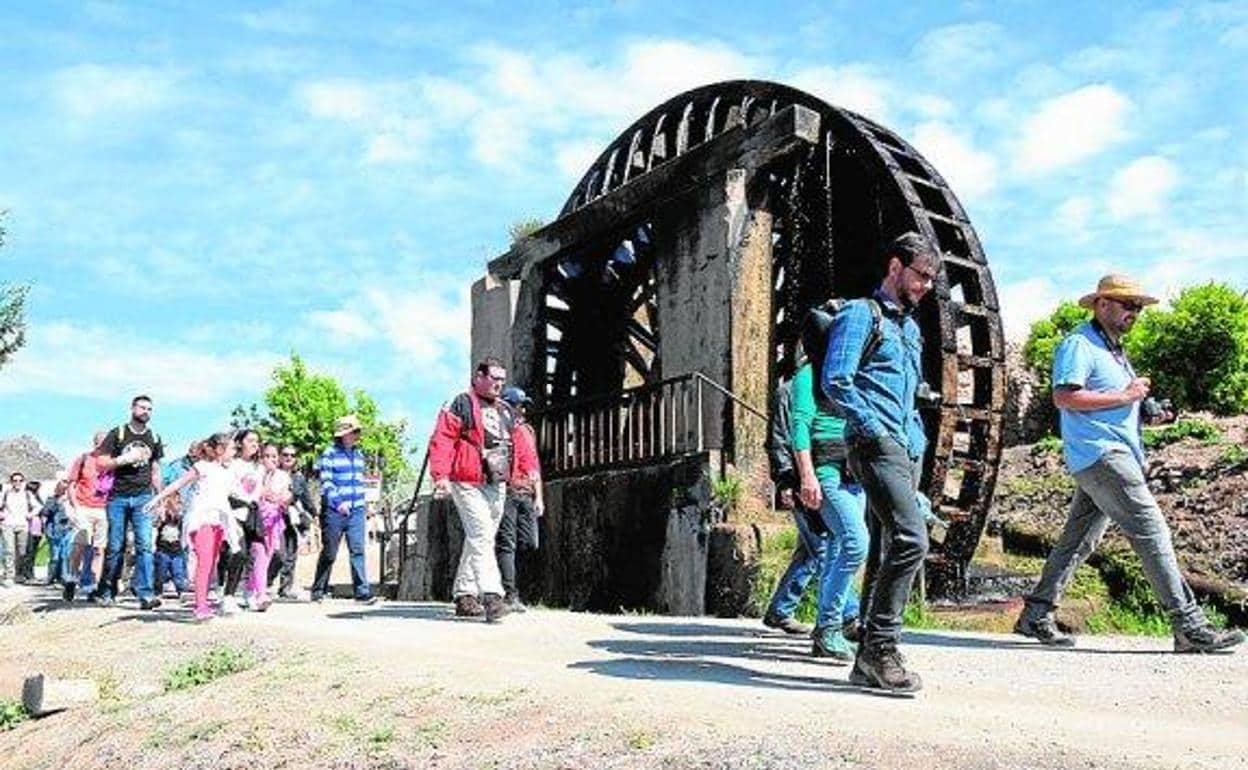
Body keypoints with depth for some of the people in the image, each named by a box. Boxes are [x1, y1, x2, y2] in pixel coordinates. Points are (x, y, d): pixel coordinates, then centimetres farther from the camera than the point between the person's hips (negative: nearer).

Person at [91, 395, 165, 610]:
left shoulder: (154, 438, 14)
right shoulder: (117, 434, 4)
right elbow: (100, 463, 0)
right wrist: (125, 459, -13)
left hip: (143, 497, 2)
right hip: (118, 496, -2)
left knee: (144, 545, -9)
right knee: (115, 547, 2)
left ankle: (145, 595, -12)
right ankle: (106, 592, 15)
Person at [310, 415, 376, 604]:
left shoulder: (358, 454, 14)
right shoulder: (330, 454, -5)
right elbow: (326, 482, -13)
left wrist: (364, 504, 23)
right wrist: (338, 502, -27)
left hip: (356, 510, 4)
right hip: (334, 511, -4)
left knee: (358, 550, -7)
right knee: (329, 552, 5)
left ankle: (362, 592, -10)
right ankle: (318, 590, 19)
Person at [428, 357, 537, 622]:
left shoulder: (506, 412, 18)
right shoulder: (461, 405, -5)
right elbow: (441, 441, -12)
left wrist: (528, 472, 8)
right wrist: (441, 476, -21)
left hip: (497, 486, 8)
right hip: (468, 484, -8)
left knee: (478, 539, 13)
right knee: (481, 536, -16)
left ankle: (464, 595, 22)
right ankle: (491, 595, -22)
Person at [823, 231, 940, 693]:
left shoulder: (911, 328, 26)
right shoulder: (861, 314, -1)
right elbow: (835, 382, -12)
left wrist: (918, 439, 16)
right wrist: (876, 431, -14)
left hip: (909, 451, 9)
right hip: (876, 447, -9)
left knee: (897, 551, 6)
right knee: (911, 540, -22)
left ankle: (870, 661, 10)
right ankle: (881, 647, -13)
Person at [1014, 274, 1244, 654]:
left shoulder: (1113, 349, 24)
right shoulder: (1079, 344, -8)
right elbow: (1063, 397, -19)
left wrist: (1143, 404, 11)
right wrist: (1124, 397, -16)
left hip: (1116, 455, 10)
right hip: (1100, 453, -10)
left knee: (1078, 541, 10)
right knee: (1152, 532, -13)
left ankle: (1036, 615, 15)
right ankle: (1189, 626, -12)